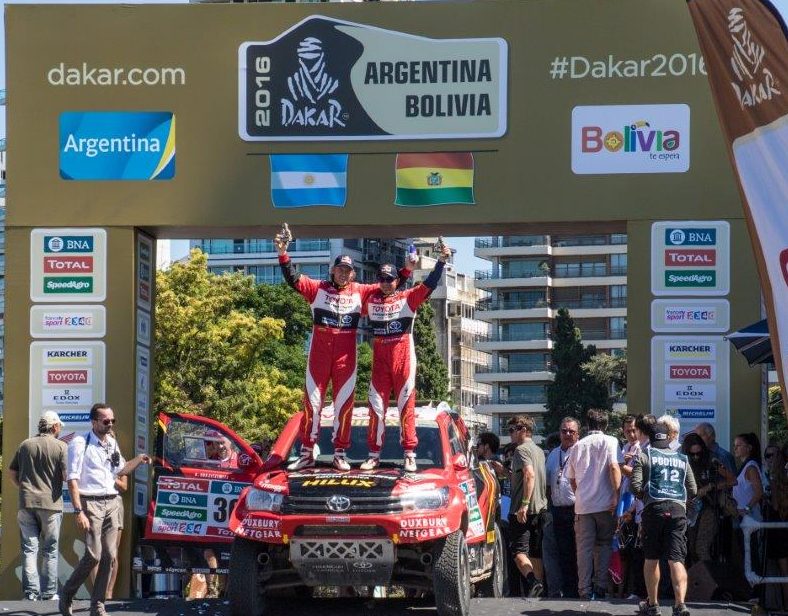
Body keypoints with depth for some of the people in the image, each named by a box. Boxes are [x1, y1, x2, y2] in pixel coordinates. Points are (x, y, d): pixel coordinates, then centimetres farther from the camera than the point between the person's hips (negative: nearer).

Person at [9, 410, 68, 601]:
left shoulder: (25, 445, 8)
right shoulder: (60, 447, -5)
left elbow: (11, 472, 13)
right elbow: (67, 476, -10)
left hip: (26, 502, 3)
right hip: (50, 502, -3)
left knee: (29, 548, 5)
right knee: (50, 550, 7)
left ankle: (31, 591, 0)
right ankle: (49, 591, 7)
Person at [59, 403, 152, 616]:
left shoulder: (112, 443, 14)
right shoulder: (80, 443, -8)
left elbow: (120, 470, 29)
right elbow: (73, 479, -12)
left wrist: (139, 460, 11)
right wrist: (78, 512, -19)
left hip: (111, 503, 7)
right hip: (91, 503, -7)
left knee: (109, 556, 1)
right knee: (93, 555, -14)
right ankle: (66, 595, 6)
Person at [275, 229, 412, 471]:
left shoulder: (359, 292, 6)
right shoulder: (318, 288, 3)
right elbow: (293, 279, -4)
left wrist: (406, 270, -3)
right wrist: (283, 254, -15)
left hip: (346, 353, 1)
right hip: (319, 350, -1)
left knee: (344, 402, 2)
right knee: (312, 401, 1)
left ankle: (340, 453, 10)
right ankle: (306, 453, 7)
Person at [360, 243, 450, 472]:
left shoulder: (408, 298, 1)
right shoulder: (371, 300, 10)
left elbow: (429, 285, -8)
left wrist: (441, 261, -18)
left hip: (403, 357, -3)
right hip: (379, 358, 3)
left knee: (406, 405, -1)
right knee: (376, 406, 4)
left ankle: (410, 455, 2)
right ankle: (374, 455, 9)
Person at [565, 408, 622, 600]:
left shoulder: (577, 446, 12)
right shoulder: (610, 442, -1)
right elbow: (614, 467, -14)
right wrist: (616, 496, -12)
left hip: (582, 505, 2)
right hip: (605, 504, -2)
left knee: (584, 548, 4)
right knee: (604, 545, 8)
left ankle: (584, 590, 2)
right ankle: (600, 587, 4)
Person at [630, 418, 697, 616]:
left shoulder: (644, 456, 6)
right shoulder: (682, 459, 17)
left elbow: (635, 486, -3)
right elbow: (692, 490, 15)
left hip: (654, 509, -2)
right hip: (678, 510, 2)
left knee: (651, 559, 11)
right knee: (676, 560, -5)